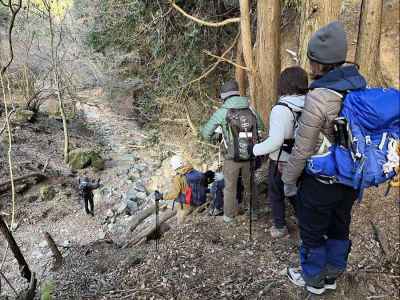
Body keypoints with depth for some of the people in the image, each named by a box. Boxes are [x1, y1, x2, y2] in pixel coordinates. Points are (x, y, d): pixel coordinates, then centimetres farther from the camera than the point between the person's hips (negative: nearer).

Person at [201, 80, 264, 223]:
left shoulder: (222, 112, -9)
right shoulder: (250, 109, 0)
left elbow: (205, 133, -4)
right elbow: (261, 127, 15)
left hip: (232, 157, -3)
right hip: (250, 155, 3)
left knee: (230, 187, 16)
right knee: (249, 184, 23)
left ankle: (229, 215, 29)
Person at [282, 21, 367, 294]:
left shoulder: (318, 97, -28)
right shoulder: (361, 86, -5)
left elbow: (303, 149, -21)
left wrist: (289, 180, -6)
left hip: (321, 181, -7)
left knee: (312, 232, 16)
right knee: (339, 228, 24)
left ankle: (314, 279, 38)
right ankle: (332, 275, 45)